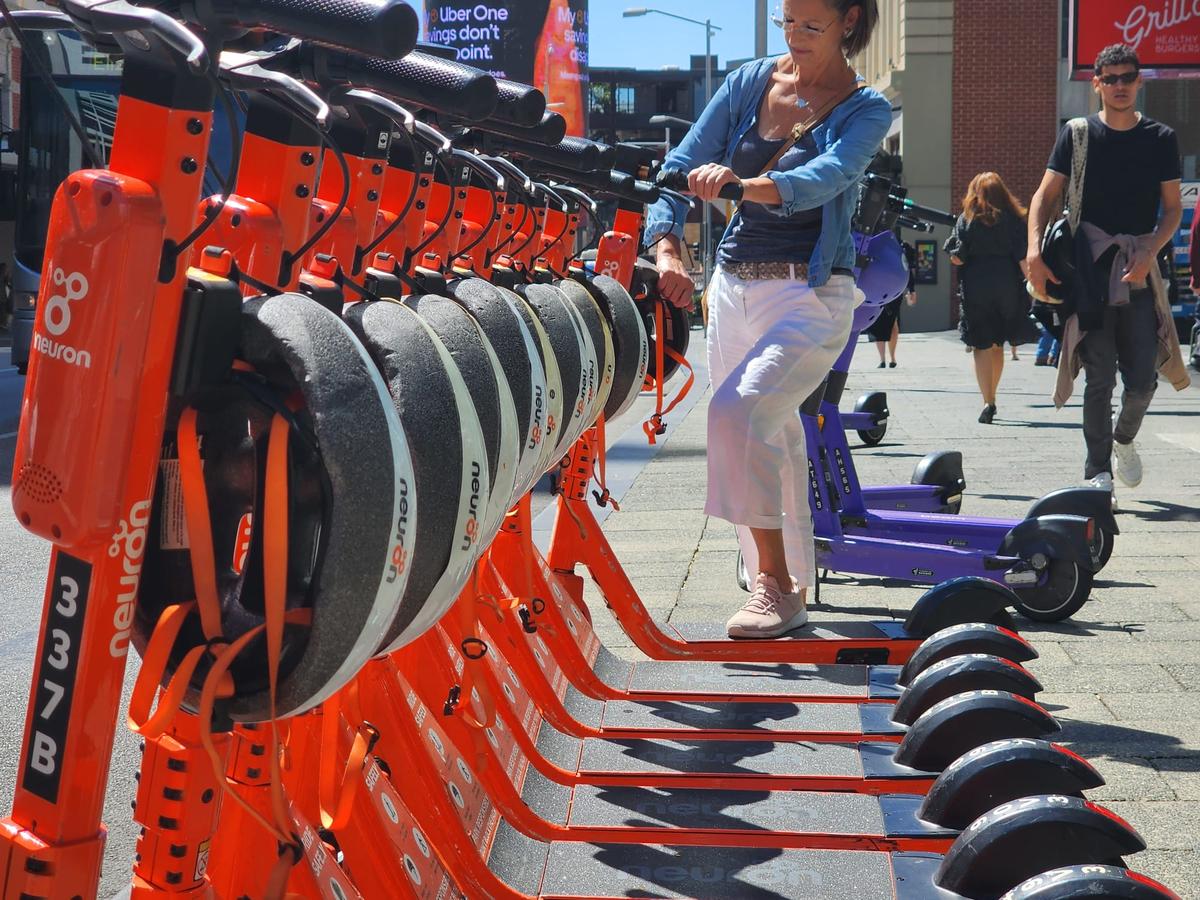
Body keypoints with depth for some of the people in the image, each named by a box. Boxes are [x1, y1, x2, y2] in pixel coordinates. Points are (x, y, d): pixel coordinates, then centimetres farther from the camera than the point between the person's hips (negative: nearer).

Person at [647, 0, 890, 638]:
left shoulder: (866, 110, -5)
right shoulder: (749, 82, 6)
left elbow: (823, 178, -25)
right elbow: (681, 166, 0)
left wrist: (741, 183, -43)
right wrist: (667, 248, -18)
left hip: (812, 295, -5)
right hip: (734, 286, 5)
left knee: (738, 413, -26)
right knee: (772, 443, 13)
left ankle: (778, 582, -17)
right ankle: (789, 587, 30)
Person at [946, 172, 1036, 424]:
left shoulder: (966, 219, 0)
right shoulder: (1013, 219, 4)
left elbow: (957, 258, -5)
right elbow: (1023, 258, -5)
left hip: (976, 287, -2)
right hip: (1007, 287, 2)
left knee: (982, 346, -1)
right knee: (997, 344, 15)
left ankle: (988, 402, -14)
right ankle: (991, 397, 24)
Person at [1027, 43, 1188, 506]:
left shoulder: (1160, 138, 8)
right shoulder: (1078, 135, 5)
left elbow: (1173, 208, 8)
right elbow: (1045, 196, 4)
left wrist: (1148, 254, -9)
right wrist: (1035, 250, -11)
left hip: (1139, 270, 1)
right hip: (1089, 267, -1)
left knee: (1142, 377, -1)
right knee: (1099, 377, -4)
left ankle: (1124, 438, 30)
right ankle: (1098, 471, 5)